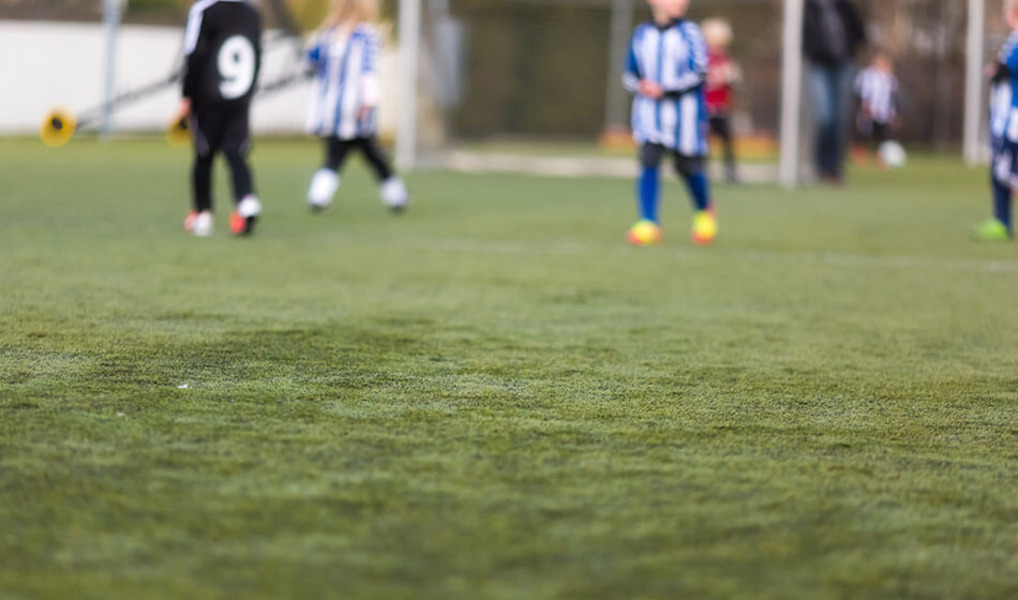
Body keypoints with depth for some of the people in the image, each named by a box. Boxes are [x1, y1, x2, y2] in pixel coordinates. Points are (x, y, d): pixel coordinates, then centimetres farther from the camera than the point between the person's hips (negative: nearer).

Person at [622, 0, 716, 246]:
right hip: (649, 111, 2)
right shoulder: (641, 34, 4)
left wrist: (665, 89, -19)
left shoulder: (689, 32, -5)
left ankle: (704, 211, 34)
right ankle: (649, 223, -14)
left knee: (687, 166, 6)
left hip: (684, 109, -2)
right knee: (649, 160, -14)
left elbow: (698, 74, -11)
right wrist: (640, 86, -9)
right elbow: (629, 74, 13)